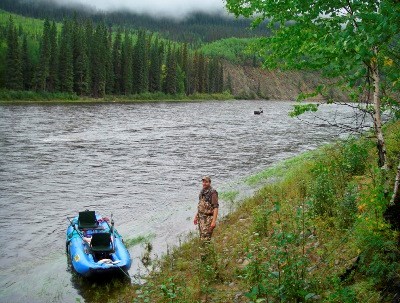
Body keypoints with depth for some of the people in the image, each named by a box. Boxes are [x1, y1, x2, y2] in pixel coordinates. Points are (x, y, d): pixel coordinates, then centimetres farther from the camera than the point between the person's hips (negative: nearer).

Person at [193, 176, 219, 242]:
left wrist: (214, 221, -24)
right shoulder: (202, 192, 10)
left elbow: (216, 207, -19)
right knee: (202, 237, 13)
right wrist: (196, 216, 18)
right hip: (201, 218, 8)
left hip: (208, 218, -8)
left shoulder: (213, 192, -15)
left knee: (205, 239, -9)